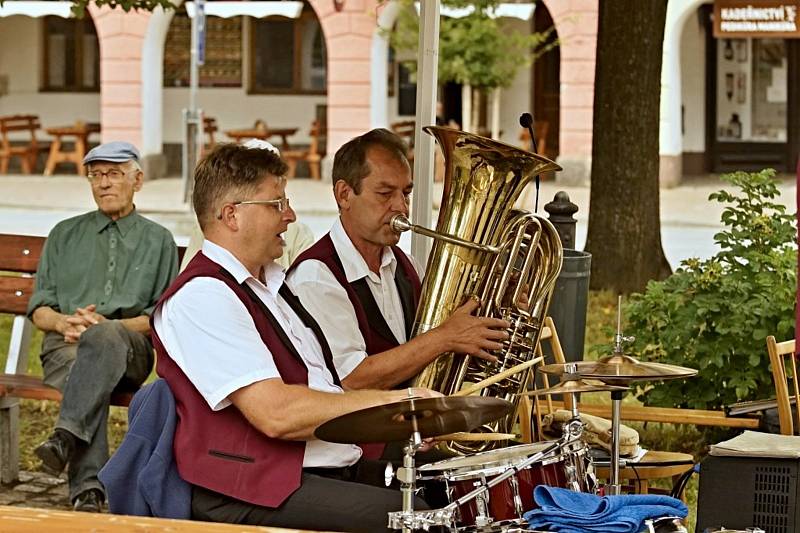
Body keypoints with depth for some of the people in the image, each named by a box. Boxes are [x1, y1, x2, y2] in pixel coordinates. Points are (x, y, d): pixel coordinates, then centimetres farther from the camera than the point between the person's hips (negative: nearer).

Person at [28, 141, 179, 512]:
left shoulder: (159, 241, 18)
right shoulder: (64, 235, 24)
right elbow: (39, 310, 19)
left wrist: (106, 326, -8)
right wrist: (64, 322, -6)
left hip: (129, 345, -1)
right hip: (65, 343, 1)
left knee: (103, 338, -40)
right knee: (86, 380, -37)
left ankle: (67, 436, -54)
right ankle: (87, 490, -50)